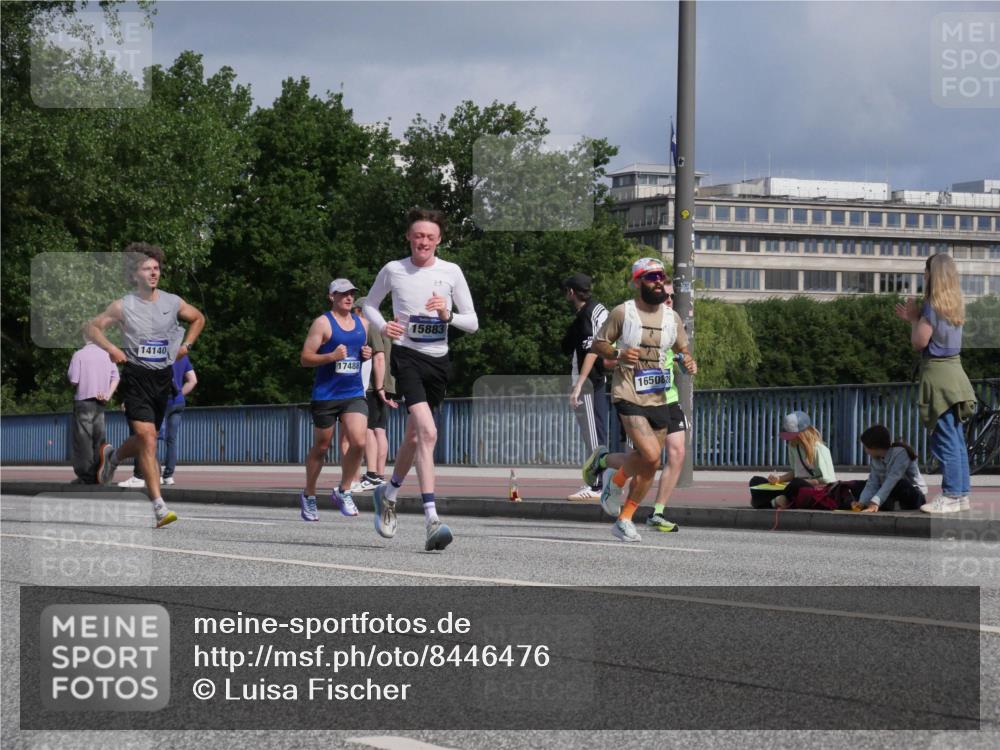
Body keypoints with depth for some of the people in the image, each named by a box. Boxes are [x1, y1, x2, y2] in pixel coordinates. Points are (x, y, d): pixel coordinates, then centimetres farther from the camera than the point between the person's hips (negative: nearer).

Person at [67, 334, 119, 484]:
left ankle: (85, 476, -5)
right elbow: (115, 377, 1)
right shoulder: (107, 354, 5)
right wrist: (108, 395, -1)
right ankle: (97, 475, 8)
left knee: (83, 439, -2)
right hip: (100, 403, 4)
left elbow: (73, 380, -10)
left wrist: (68, 372, 9)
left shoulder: (79, 355, -9)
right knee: (98, 439, 9)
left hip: (83, 400, -4)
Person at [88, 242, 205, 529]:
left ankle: (112, 456, 48)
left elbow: (198, 318, 23)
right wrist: (111, 348, -9)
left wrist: (186, 344, 9)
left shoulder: (172, 302, 5)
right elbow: (92, 327, 6)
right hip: (136, 378, -4)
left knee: (145, 441, 13)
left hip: (163, 378, 4)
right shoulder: (123, 306, -4)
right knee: (147, 438, -17)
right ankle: (159, 507, -19)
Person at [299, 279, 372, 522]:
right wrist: (331, 356, -23)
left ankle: (343, 491, 5)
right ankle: (308, 496, 24)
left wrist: (367, 354, 4)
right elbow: (305, 358, -8)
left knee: (358, 442, -13)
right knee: (321, 447, 6)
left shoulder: (362, 324, 12)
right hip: (325, 395, -4)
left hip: (354, 394, 4)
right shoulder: (323, 323, -5)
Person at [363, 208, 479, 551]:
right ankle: (432, 519, -27)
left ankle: (389, 493, 43)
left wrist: (448, 315, -16)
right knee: (428, 432, -22)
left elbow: (473, 323, 4)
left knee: (414, 436, 15)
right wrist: (383, 327, -3)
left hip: (438, 359, 4)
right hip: (406, 355, -4)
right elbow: (370, 305, 17)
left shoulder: (451, 272, 3)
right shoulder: (393, 270, 1)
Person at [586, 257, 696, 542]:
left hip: (659, 399, 5)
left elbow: (683, 351, 17)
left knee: (650, 467, 6)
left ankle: (625, 519, 20)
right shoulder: (623, 313, -4)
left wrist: (689, 363, -6)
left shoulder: (672, 317, 9)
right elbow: (597, 344, 3)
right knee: (651, 455, -21)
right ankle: (616, 480, 9)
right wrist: (618, 353, -17)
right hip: (629, 396, -5)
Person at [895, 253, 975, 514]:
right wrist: (914, 318, 19)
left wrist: (914, 318, 2)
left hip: (938, 374, -9)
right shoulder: (955, 305, 12)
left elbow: (919, 341, -14)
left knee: (945, 439, -8)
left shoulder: (933, 305, -13)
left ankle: (951, 495, -9)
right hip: (954, 372, 9)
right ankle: (961, 493, 15)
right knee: (956, 439, 11)